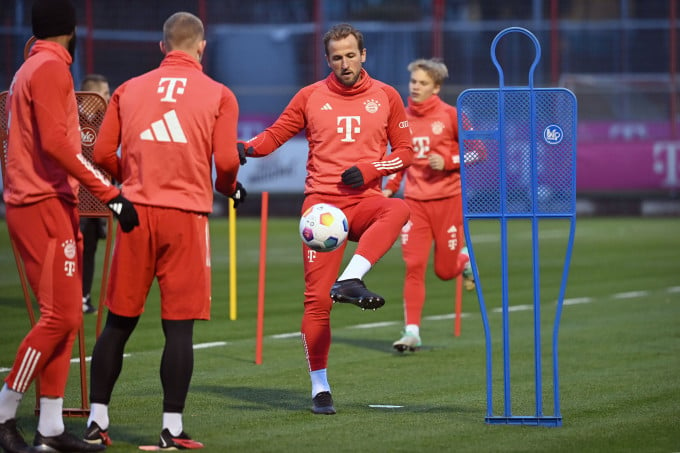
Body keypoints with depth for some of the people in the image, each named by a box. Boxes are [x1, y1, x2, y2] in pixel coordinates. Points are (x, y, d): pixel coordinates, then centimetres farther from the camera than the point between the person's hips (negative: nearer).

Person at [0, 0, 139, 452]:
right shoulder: (51, 69, -11)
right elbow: (55, 143, -21)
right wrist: (110, 193, -23)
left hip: (51, 204, 10)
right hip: (45, 206, -10)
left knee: (64, 317, 8)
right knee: (60, 315, -11)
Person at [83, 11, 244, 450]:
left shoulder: (129, 90, 10)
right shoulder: (218, 95, 2)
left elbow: (103, 154, 6)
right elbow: (226, 162, -6)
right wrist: (230, 188, 16)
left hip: (136, 212, 3)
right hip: (187, 215, -3)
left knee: (119, 322, 10)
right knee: (179, 326, 1)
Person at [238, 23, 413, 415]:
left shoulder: (385, 97, 9)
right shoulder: (311, 96, 9)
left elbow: (405, 151, 10)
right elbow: (276, 134, 11)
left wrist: (368, 170, -7)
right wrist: (248, 148, -10)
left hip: (364, 200, 0)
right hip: (322, 202, 0)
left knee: (399, 209, -37)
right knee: (317, 298, -7)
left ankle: (349, 281, -43)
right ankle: (320, 388, 2)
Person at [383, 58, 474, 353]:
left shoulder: (450, 115, -6)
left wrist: (447, 161, -16)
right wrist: (390, 187, 10)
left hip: (447, 199, -3)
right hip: (415, 201, 3)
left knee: (445, 270, 2)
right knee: (413, 265, -10)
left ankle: (465, 260, 39)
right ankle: (412, 332, -8)